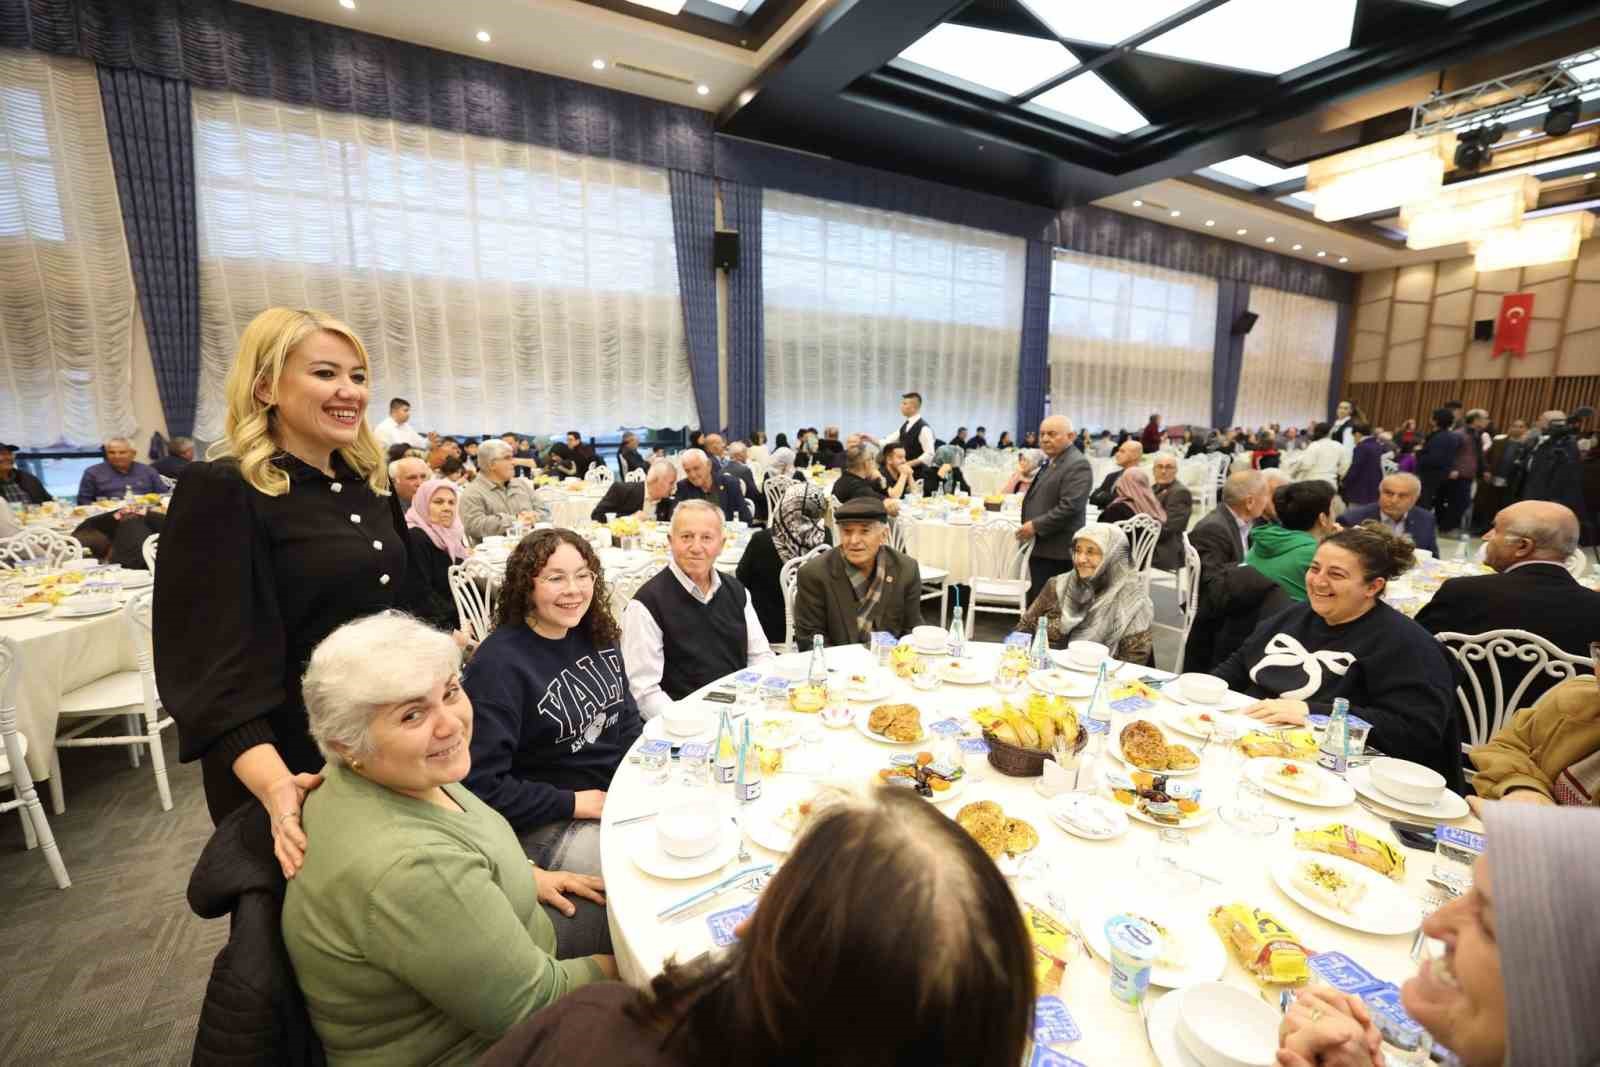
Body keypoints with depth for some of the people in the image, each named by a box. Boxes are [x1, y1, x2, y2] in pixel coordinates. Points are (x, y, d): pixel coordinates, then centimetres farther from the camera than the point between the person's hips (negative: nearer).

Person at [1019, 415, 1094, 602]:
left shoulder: (1077, 464, -13)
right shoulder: (1051, 461, 18)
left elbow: (1069, 507, -22)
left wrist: (1035, 526, -19)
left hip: (1056, 552, -9)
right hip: (1041, 547, 10)